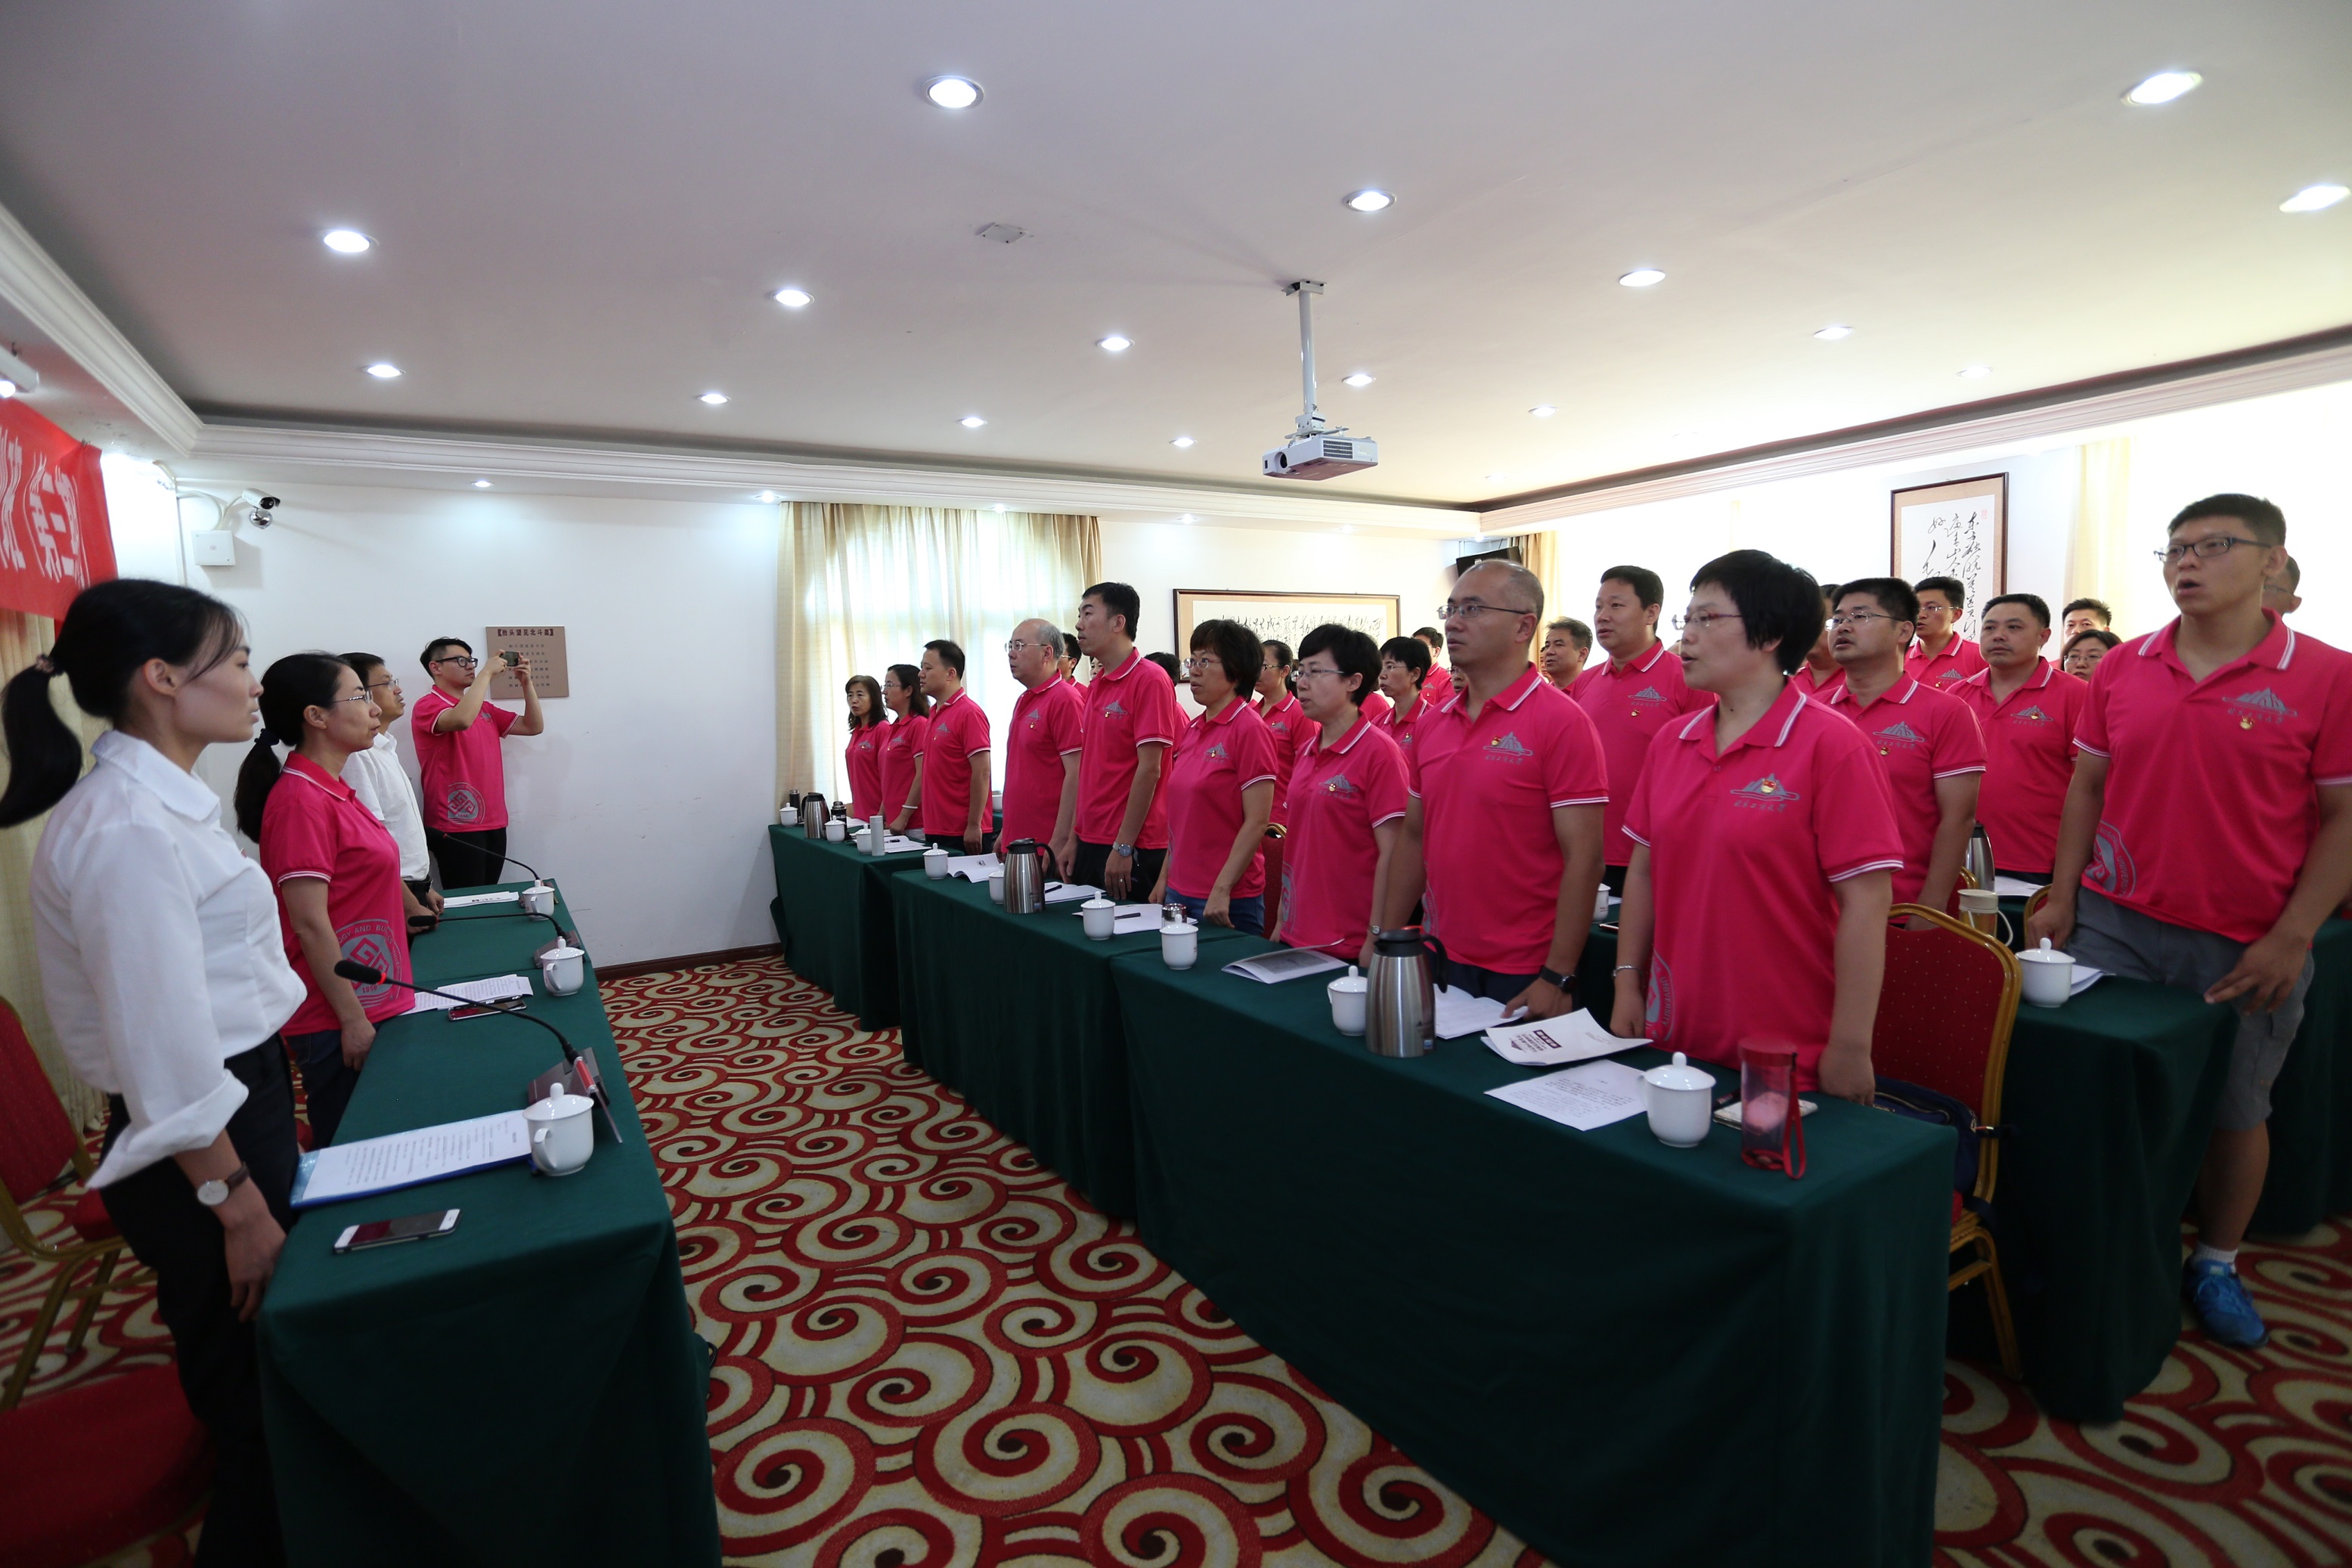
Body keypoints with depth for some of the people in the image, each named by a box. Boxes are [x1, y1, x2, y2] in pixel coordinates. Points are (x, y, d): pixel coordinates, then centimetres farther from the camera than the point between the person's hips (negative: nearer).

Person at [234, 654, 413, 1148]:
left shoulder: (334, 789, 8)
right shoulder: (301, 800, -19)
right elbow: (310, 925, -20)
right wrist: (352, 1018, -18)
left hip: (371, 1003, 9)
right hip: (341, 1021, -9)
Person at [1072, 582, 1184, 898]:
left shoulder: (1149, 680, -12)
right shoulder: (1096, 685, 12)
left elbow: (1149, 769, -17)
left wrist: (1123, 847, -17)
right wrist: (1075, 840, 12)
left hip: (1133, 849, -8)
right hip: (1091, 844, 8)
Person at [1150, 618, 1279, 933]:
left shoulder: (1249, 729, -12)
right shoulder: (1192, 729, 9)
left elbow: (1257, 823, -16)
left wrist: (1222, 889, -18)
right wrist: (1165, 877, 12)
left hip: (1228, 901, -7)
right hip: (1180, 891, 7)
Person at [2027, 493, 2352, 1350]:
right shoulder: (2123, 668, 3)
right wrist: (2062, 899, 3)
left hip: (2246, 948, -2)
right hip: (2113, 924, 2)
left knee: (2236, 1111, 13)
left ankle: (2216, 1265, 33)